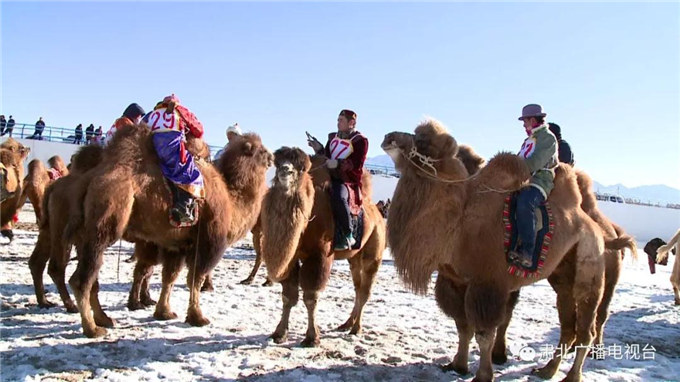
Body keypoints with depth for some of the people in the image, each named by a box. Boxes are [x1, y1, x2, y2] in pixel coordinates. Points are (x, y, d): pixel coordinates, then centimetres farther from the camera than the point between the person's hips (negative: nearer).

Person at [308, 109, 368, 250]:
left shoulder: (360, 140, 0)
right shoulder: (333, 137, 19)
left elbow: (357, 164, -11)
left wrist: (338, 163, -25)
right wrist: (319, 149, 2)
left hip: (348, 181, -7)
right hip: (330, 177, 7)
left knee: (338, 197, -38)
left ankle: (348, 237, -24)